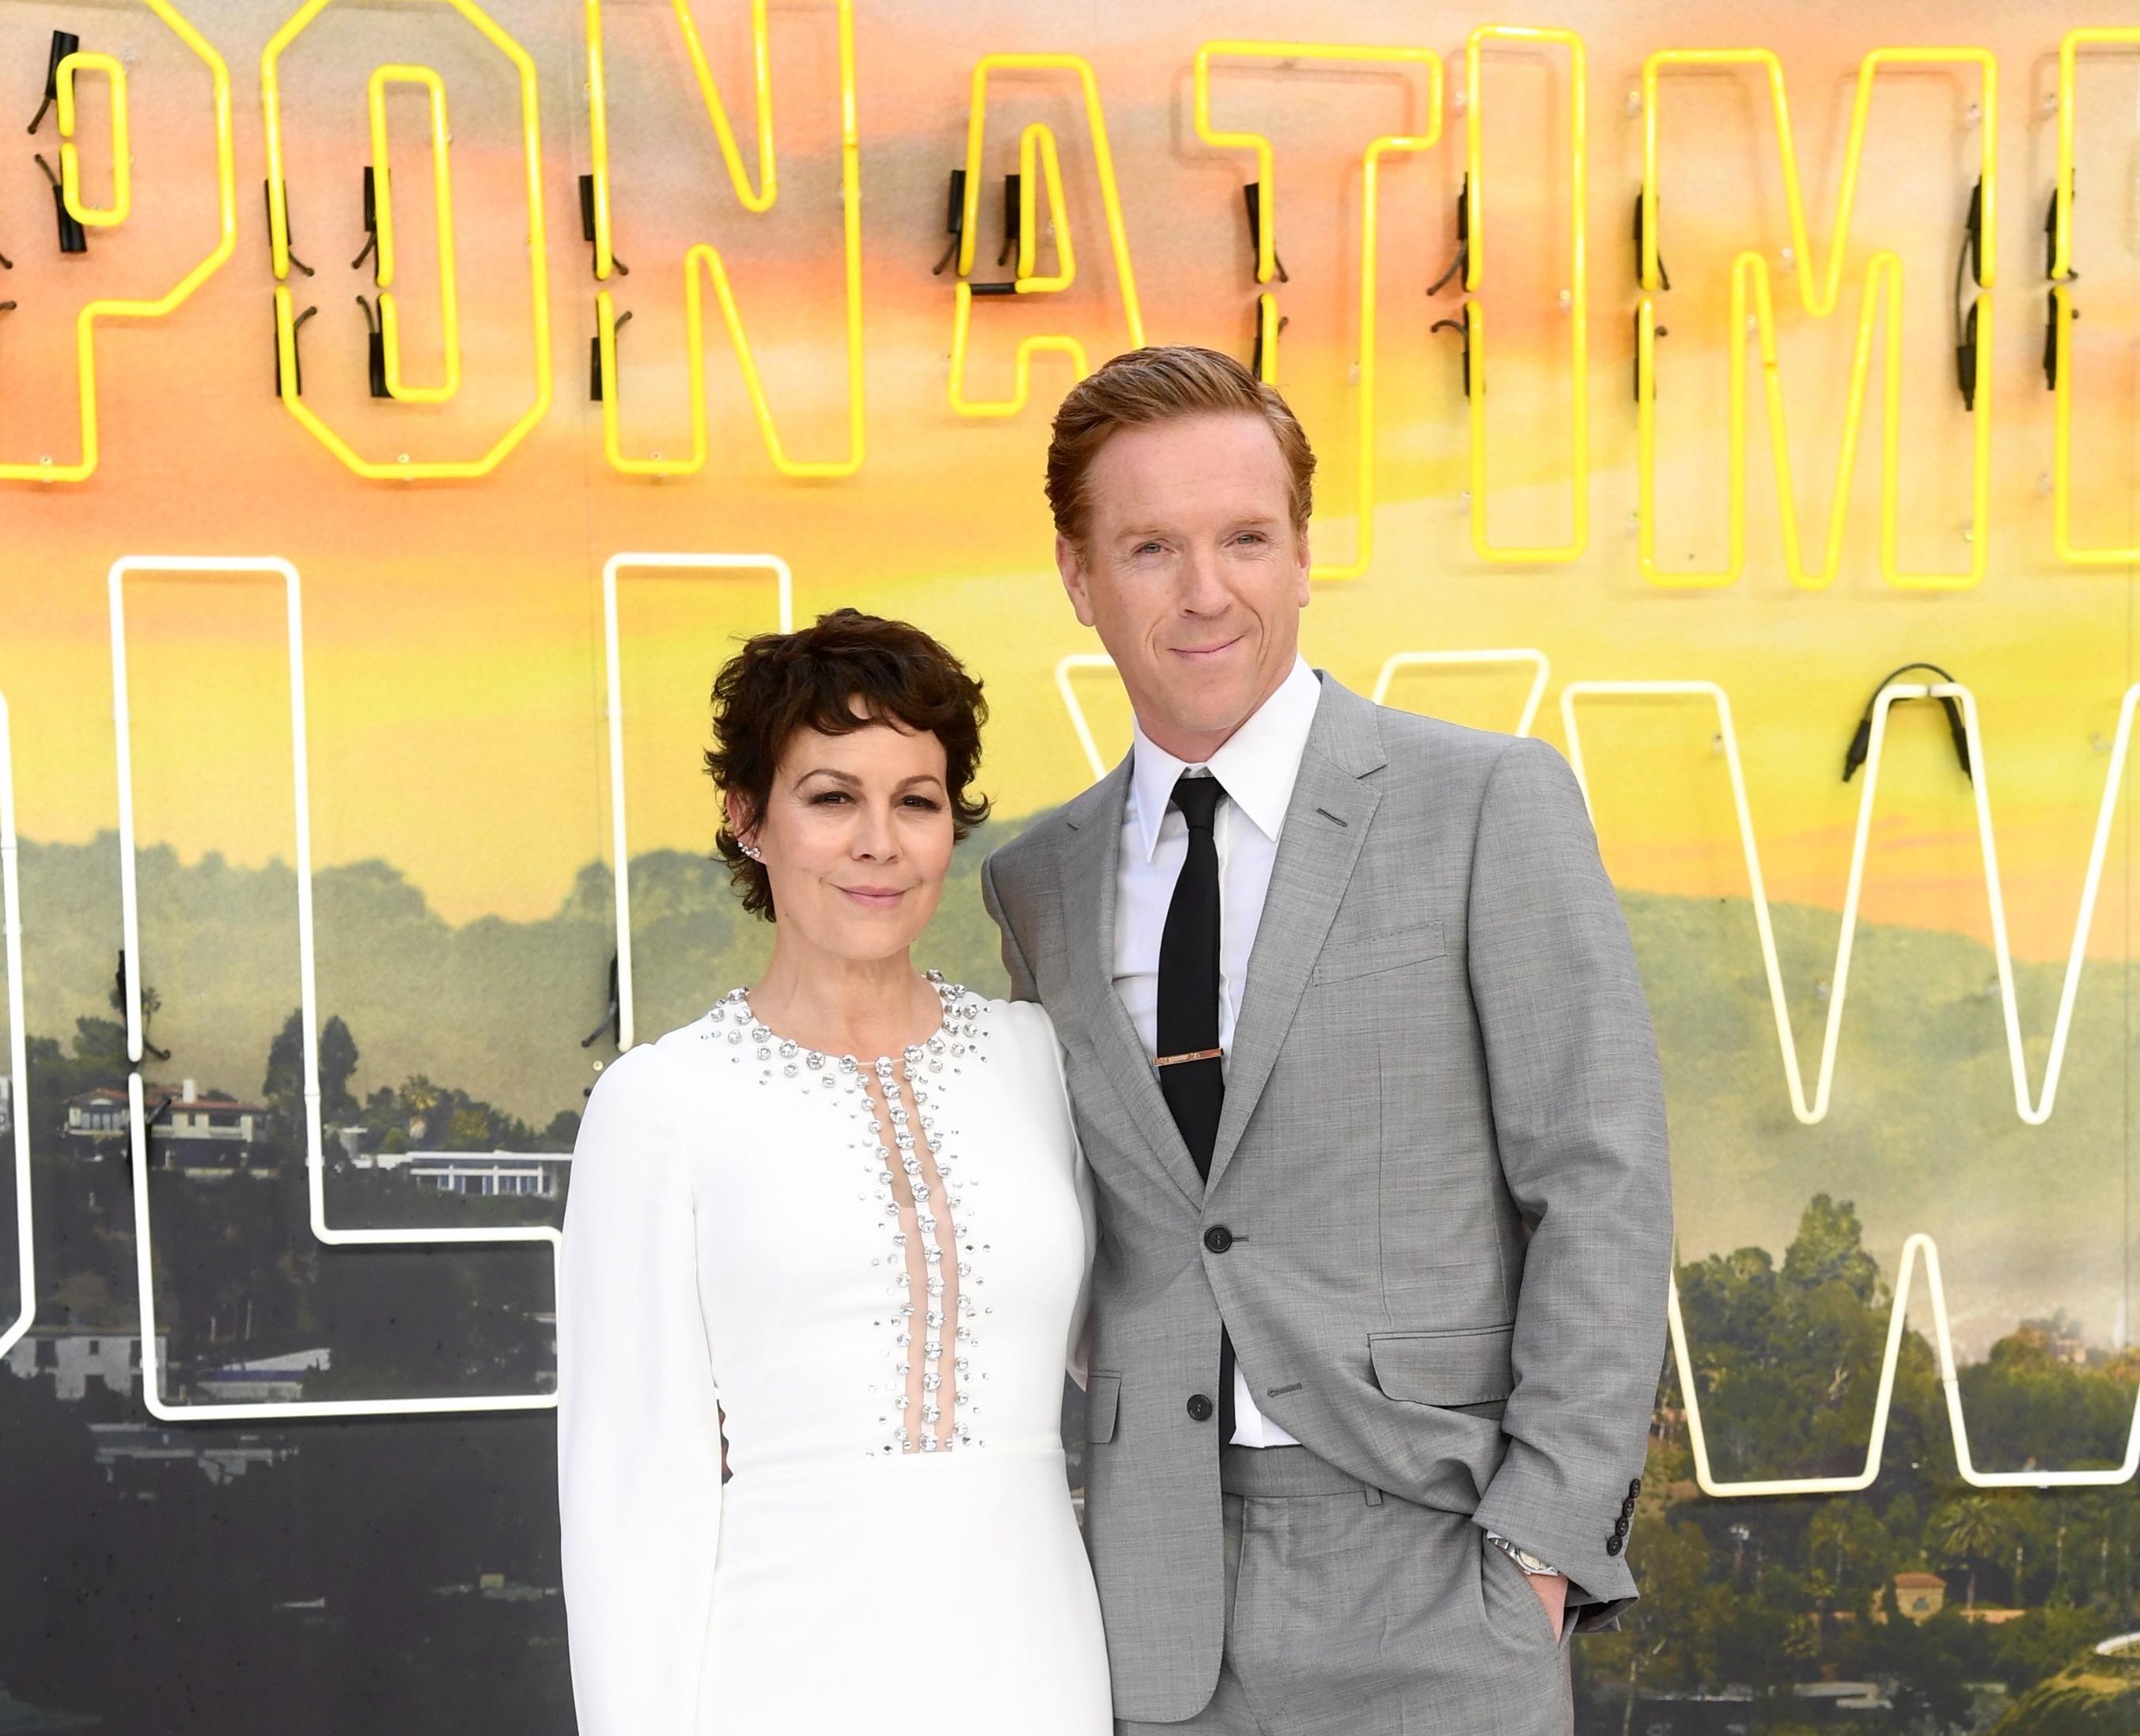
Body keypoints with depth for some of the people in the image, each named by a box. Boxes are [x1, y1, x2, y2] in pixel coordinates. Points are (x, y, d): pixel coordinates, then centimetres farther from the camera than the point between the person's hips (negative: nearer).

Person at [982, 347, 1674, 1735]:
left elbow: (1601, 1183, -6)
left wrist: (1542, 1541, -11)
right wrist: (1061, 1548, 7)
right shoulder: (1039, 884, 9)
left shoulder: (1490, 803, -4)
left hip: (1424, 1578, -3)